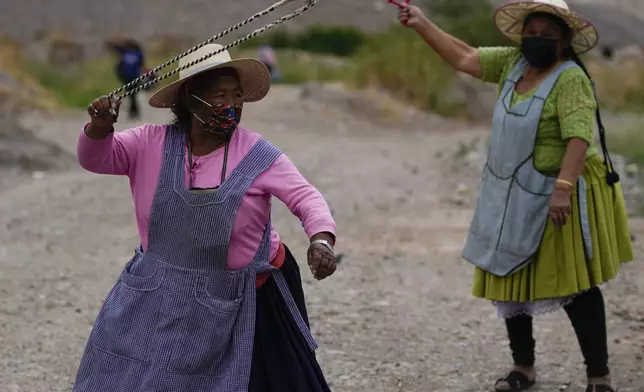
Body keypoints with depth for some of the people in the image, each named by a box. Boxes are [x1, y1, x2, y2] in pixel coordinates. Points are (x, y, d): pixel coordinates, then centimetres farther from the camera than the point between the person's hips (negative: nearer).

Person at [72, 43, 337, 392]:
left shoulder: (256, 154, -10)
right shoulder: (152, 143, -4)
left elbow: (306, 197, -13)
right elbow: (95, 158, -8)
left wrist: (321, 239, -34)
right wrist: (99, 128, -31)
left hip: (239, 303, -2)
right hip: (157, 298, 2)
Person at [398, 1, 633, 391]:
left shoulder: (570, 79, -19)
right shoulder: (513, 63, 4)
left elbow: (579, 138, -28)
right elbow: (464, 58, 14)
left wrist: (562, 189, -37)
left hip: (556, 198, -8)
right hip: (510, 197, 8)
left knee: (576, 286, -3)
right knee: (509, 280, 14)